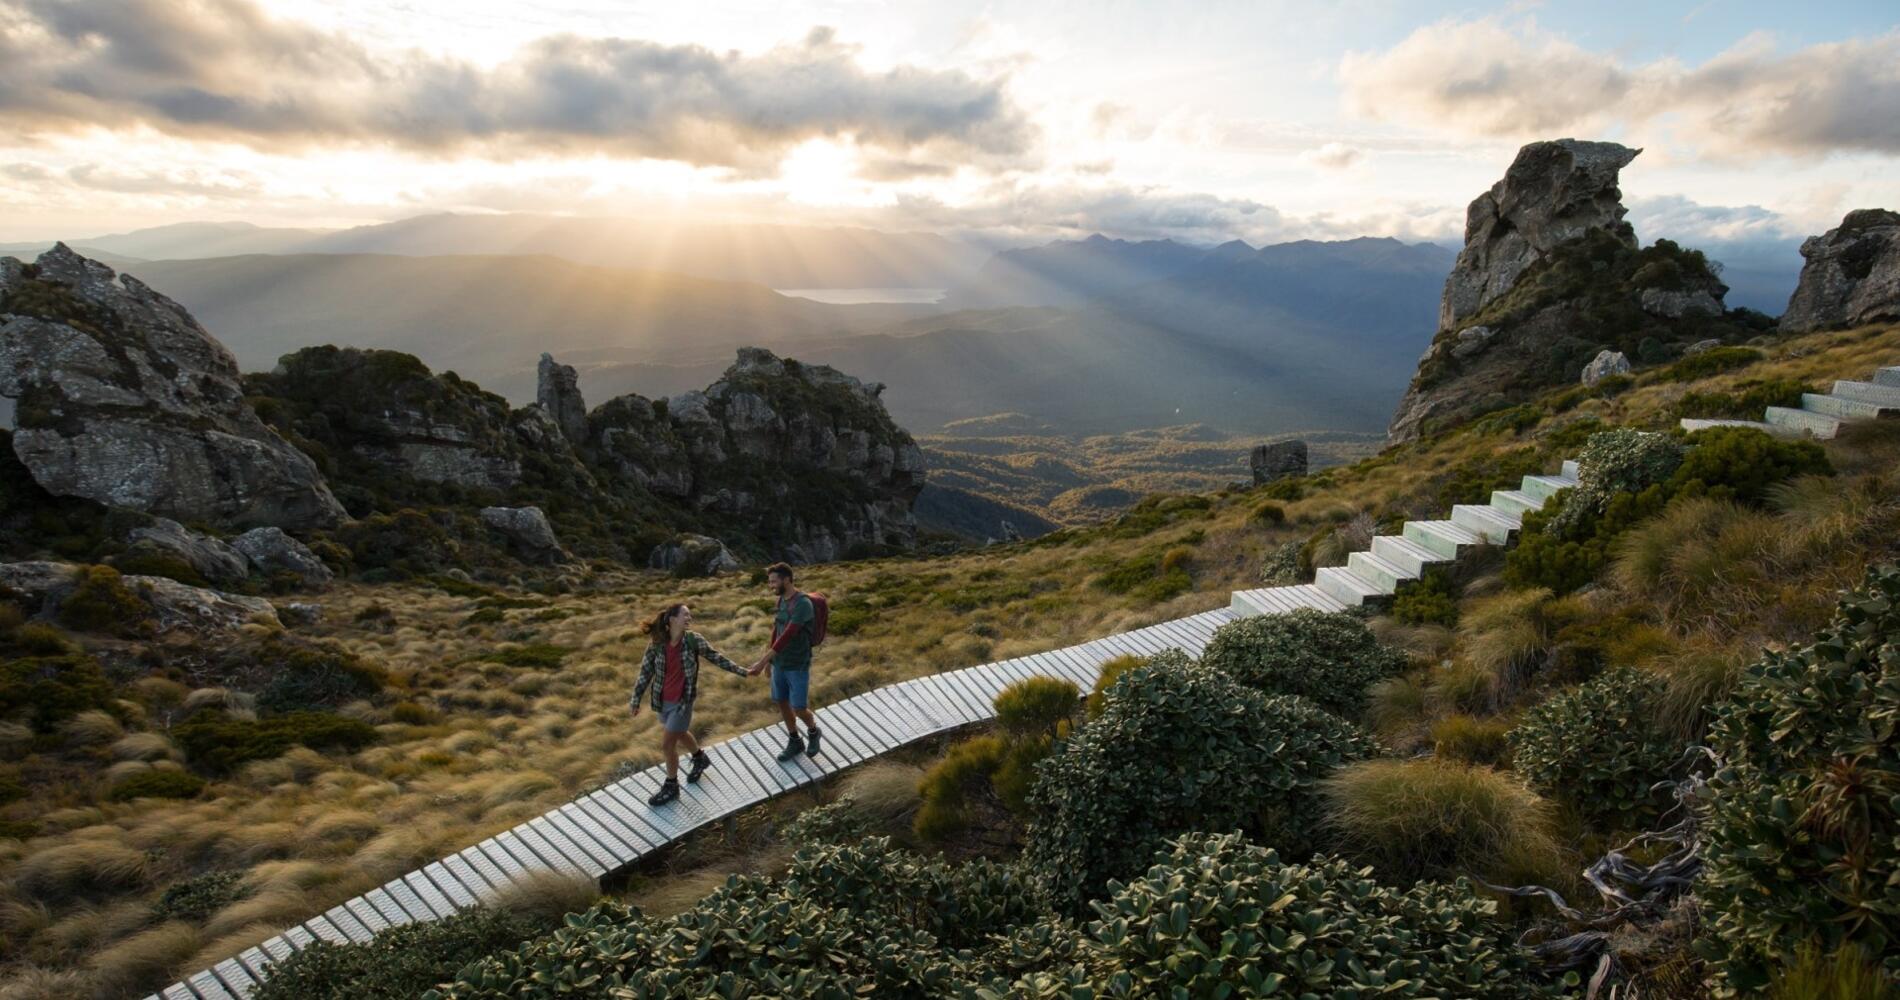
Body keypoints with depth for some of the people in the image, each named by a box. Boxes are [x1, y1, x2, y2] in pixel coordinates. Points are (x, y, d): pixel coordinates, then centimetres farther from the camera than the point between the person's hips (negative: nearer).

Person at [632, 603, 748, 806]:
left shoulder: (693, 640, -14)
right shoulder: (656, 644, -10)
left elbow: (715, 657, -4)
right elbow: (645, 672, -2)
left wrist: (741, 671, -3)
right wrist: (636, 699, -2)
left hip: (683, 701, -4)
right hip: (663, 701, 4)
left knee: (667, 744, -2)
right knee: (680, 734, 26)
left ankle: (671, 787, 19)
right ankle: (700, 759, 55)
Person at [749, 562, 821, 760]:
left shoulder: (803, 604, -25)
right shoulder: (782, 599, 3)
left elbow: (787, 636, -30)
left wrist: (763, 661, -33)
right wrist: (770, 660, 18)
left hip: (798, 665, -7)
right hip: (780, 663, 7)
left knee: (799, 709, -1)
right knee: (782, 703, 13)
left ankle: (813, 732, 29)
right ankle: (795, 742, 31)